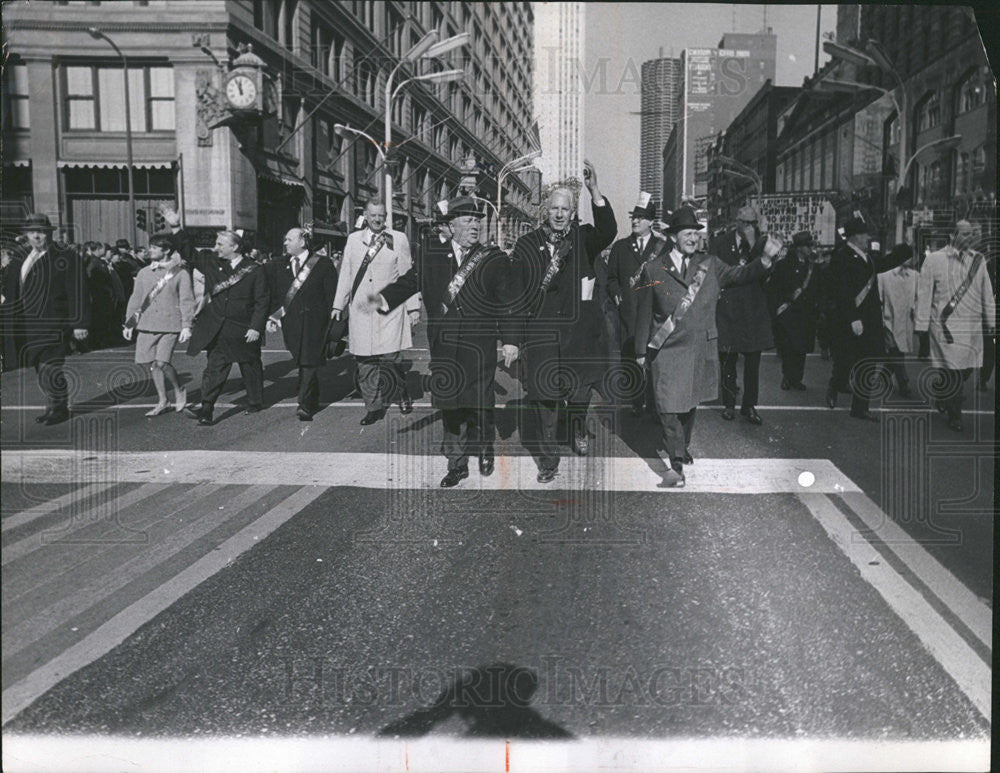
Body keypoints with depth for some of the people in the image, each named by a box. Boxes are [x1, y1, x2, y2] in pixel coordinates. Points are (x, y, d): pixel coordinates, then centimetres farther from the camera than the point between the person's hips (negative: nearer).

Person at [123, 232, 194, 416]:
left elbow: (186, 301, -2)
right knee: (152, 364, 5)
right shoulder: (144, 273, 12)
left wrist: (186, 326, -10)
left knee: (162, 362, -15)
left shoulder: (180, 273, 0)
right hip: (146, 325, 5)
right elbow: (135, 299, 16)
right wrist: (129, 324, 12)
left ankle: (179, 391, 11)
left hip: (170, 325, -5)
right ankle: (162, 402, 17)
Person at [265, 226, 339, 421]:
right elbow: (274, 294, 11)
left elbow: (332, 294, -1)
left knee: (309, 361, -10)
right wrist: (272, 317, -1)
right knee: (300, 360, 8)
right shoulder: (278, 266, 13)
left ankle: (305, 405, -9)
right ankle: (313, 401, 25)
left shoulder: (323, 263, 1)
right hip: (291, 322, 4)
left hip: (313, 321, -4)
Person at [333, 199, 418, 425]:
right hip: (360, 311, 3)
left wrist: (413, 307, 0)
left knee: (389, 359, -8)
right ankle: (374, 407, 13)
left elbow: (407, 275, 4)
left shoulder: (398, 239, 6)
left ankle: (403, 393, 19)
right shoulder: (353, 239, 14)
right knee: (364, 362, 3)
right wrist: (338, 305, 13)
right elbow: (345, 274, 16)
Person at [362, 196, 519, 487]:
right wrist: (384, 298, -4)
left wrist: (510, 340, -5)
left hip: (479, 345, -2)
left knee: (479, 403, 1)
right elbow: (411, 281, 12)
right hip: (443, 346, 2)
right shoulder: (431, 251, 8)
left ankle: (484, 450, 29)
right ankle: (457, 464, 20)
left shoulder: (494, 259, 1)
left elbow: (507, 303, 1)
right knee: (448, 405, 7)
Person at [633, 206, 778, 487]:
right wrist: (642, 351, 2)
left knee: (690, 402, 17)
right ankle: (677, 464, -4)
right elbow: (644, 314, 2)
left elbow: (739, 275, -3)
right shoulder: (653, 270, 0)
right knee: (669, 406, -8)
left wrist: (764, 258, -21)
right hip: (668, 350, -3)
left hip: (701, 348, 3)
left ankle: (683, 445, 39)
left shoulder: (710, 265, 8)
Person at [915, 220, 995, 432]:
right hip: (946, 326, -4)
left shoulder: (978, 260, 9)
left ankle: (942, 395, 35)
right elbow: (924, 295, -2)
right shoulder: (934, 260, -3)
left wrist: (991, 322, 14)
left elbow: (987, 293, 15)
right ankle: (954, 416, 13)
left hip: (973, 327, 4)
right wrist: (922, 327, -4)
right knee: (952, 372, -4)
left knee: (966, 369, 6)